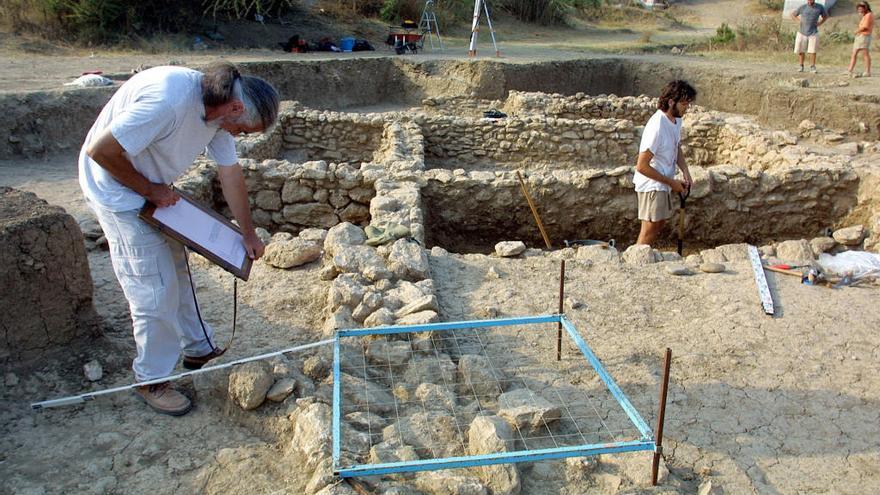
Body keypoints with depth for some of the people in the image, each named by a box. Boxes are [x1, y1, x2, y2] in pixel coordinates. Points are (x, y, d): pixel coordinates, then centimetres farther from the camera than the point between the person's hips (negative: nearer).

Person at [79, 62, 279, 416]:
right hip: (116, 188, -9)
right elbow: (100, 150, -29)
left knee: (175, 269, 18)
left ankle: (197, 348, 35)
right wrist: (150, 190, -16)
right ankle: (151, 380, 13)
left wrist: (248, 233, 10)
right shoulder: (170, 100, -33)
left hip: (153, 188, 9)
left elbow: (231, 173, 4)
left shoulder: (217, 108, -5)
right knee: (155, 287, -4)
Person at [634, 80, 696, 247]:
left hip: (663, 184, 9)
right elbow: (642, 166, -27)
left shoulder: (676, 119, 0)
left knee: (659, 224, 18)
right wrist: (671, 182, -19)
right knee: (649, 230, -4)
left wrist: (685, 171, 0)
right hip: (652, 185, -9)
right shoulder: (657, 128, -28)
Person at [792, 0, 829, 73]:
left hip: (813, 33, 0)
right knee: (800, 51, 1)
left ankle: (812, 67, 3)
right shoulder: (802, 7, -1)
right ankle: (801, 67, 14)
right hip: (802, 32, 1)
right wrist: (800, 21, 2)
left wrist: (819, 23, 5)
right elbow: (793, 14, 14)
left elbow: (826, 16, 19)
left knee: (812, 51, -4)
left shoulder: (820, 7, 2)